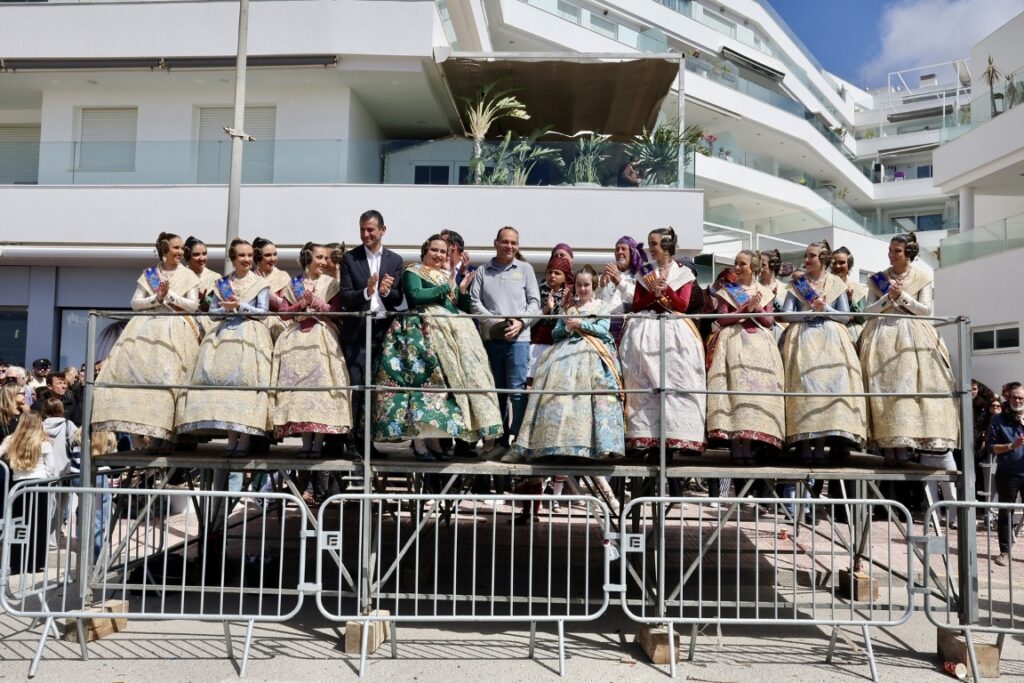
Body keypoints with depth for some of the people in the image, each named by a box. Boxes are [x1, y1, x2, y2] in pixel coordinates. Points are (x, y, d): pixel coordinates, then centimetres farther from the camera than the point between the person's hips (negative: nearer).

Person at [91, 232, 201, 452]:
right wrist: (156, 298, -7)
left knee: (168, 380, -13)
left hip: (174, 331, -2)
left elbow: (194, 306, 2)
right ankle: (153, 434, -6)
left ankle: (165, 436, -13)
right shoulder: (149, 274, 14)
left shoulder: (188, 276, 10)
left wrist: (170, 295, -7)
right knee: (141, 375, -9)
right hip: (147, 328, 2)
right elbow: (135, 303, 9)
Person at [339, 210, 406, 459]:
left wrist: (387, 291, -15)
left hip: (384, 329, 2)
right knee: (356, 386, -5)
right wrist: (366, 292, -21)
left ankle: (367, 440, 14)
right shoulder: (350, 258, 5)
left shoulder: (395, 260, 11)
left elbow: (399, 299, 6)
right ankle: (352, 441, 1)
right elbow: (345, 297, -3)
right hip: (357, 330, -2)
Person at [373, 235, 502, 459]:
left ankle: (434, 438, 4)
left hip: (454, 333, 7)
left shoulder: (449, 275, 25)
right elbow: (415, 296, -14)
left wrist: (463, 290, 3)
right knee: (424, 378, -16)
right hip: (426, 332, -6)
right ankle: (419, 439, -15)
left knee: (457, 379, 0)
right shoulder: (413, 272, 6)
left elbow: (463, 307, 22)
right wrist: (447, 287, -10)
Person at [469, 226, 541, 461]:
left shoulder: (525, 269, 11)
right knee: (496, 390, 8)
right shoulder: (483, 271, 11)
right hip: (490, 337, 2)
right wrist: (495, 322, -9)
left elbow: (534, 302, 7)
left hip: (518, 338, -2)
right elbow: (475, 302, 4)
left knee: (517, 390, -9)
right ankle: (500, 441, 15)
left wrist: (520, 322, -9)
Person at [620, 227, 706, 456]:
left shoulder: (683, 274, 10)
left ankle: (675, 436, -11)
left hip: (674, 333, -2)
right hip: (646, 332, 2)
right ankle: (648, 438, -9)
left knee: (674, 383, -10)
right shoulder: (644, 274, 16)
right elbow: (635, 306, 7)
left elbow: (683, 305, 0)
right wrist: (654, 293, -8)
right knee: (647, 385, -7)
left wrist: (665, 288, -12)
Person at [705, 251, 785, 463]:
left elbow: (769, 321, 8)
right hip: (733, 342, -2)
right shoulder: (726, 289, 11)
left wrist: (756, 308, -8)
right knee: (735, 384, -14)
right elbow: (722, 319, 0)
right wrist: (746, 309, -10)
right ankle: (734, 444, -16)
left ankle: (747, 443, -7)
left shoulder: (764, 292, 16)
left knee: (756, 386, -8)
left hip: (758, 344, 2)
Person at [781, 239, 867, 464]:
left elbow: (845, 316, 9)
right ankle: (805, 443, -22)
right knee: (804, 383, -18)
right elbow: (786, 315, 4)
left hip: (831, 340, 1)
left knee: (830, 382, -18)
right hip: (803, 338, 0)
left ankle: (820, 443, -20)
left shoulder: (836, 283, 15)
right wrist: (812, 312, -7)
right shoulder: (797, 283, 14)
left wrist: (825, 308, -7)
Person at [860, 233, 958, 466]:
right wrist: (888, 297, -9)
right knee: (886, 387, -12)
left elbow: (926, 310, 2)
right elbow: (868, 311, 6)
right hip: (884, 336, 1)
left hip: (914, 337, -1)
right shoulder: (877, 279, 12)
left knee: (918, 385, -11)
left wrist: (902, 296, -9)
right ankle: (889, 443, -16)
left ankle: (936, 446, -11)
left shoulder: (922, 277, 10)